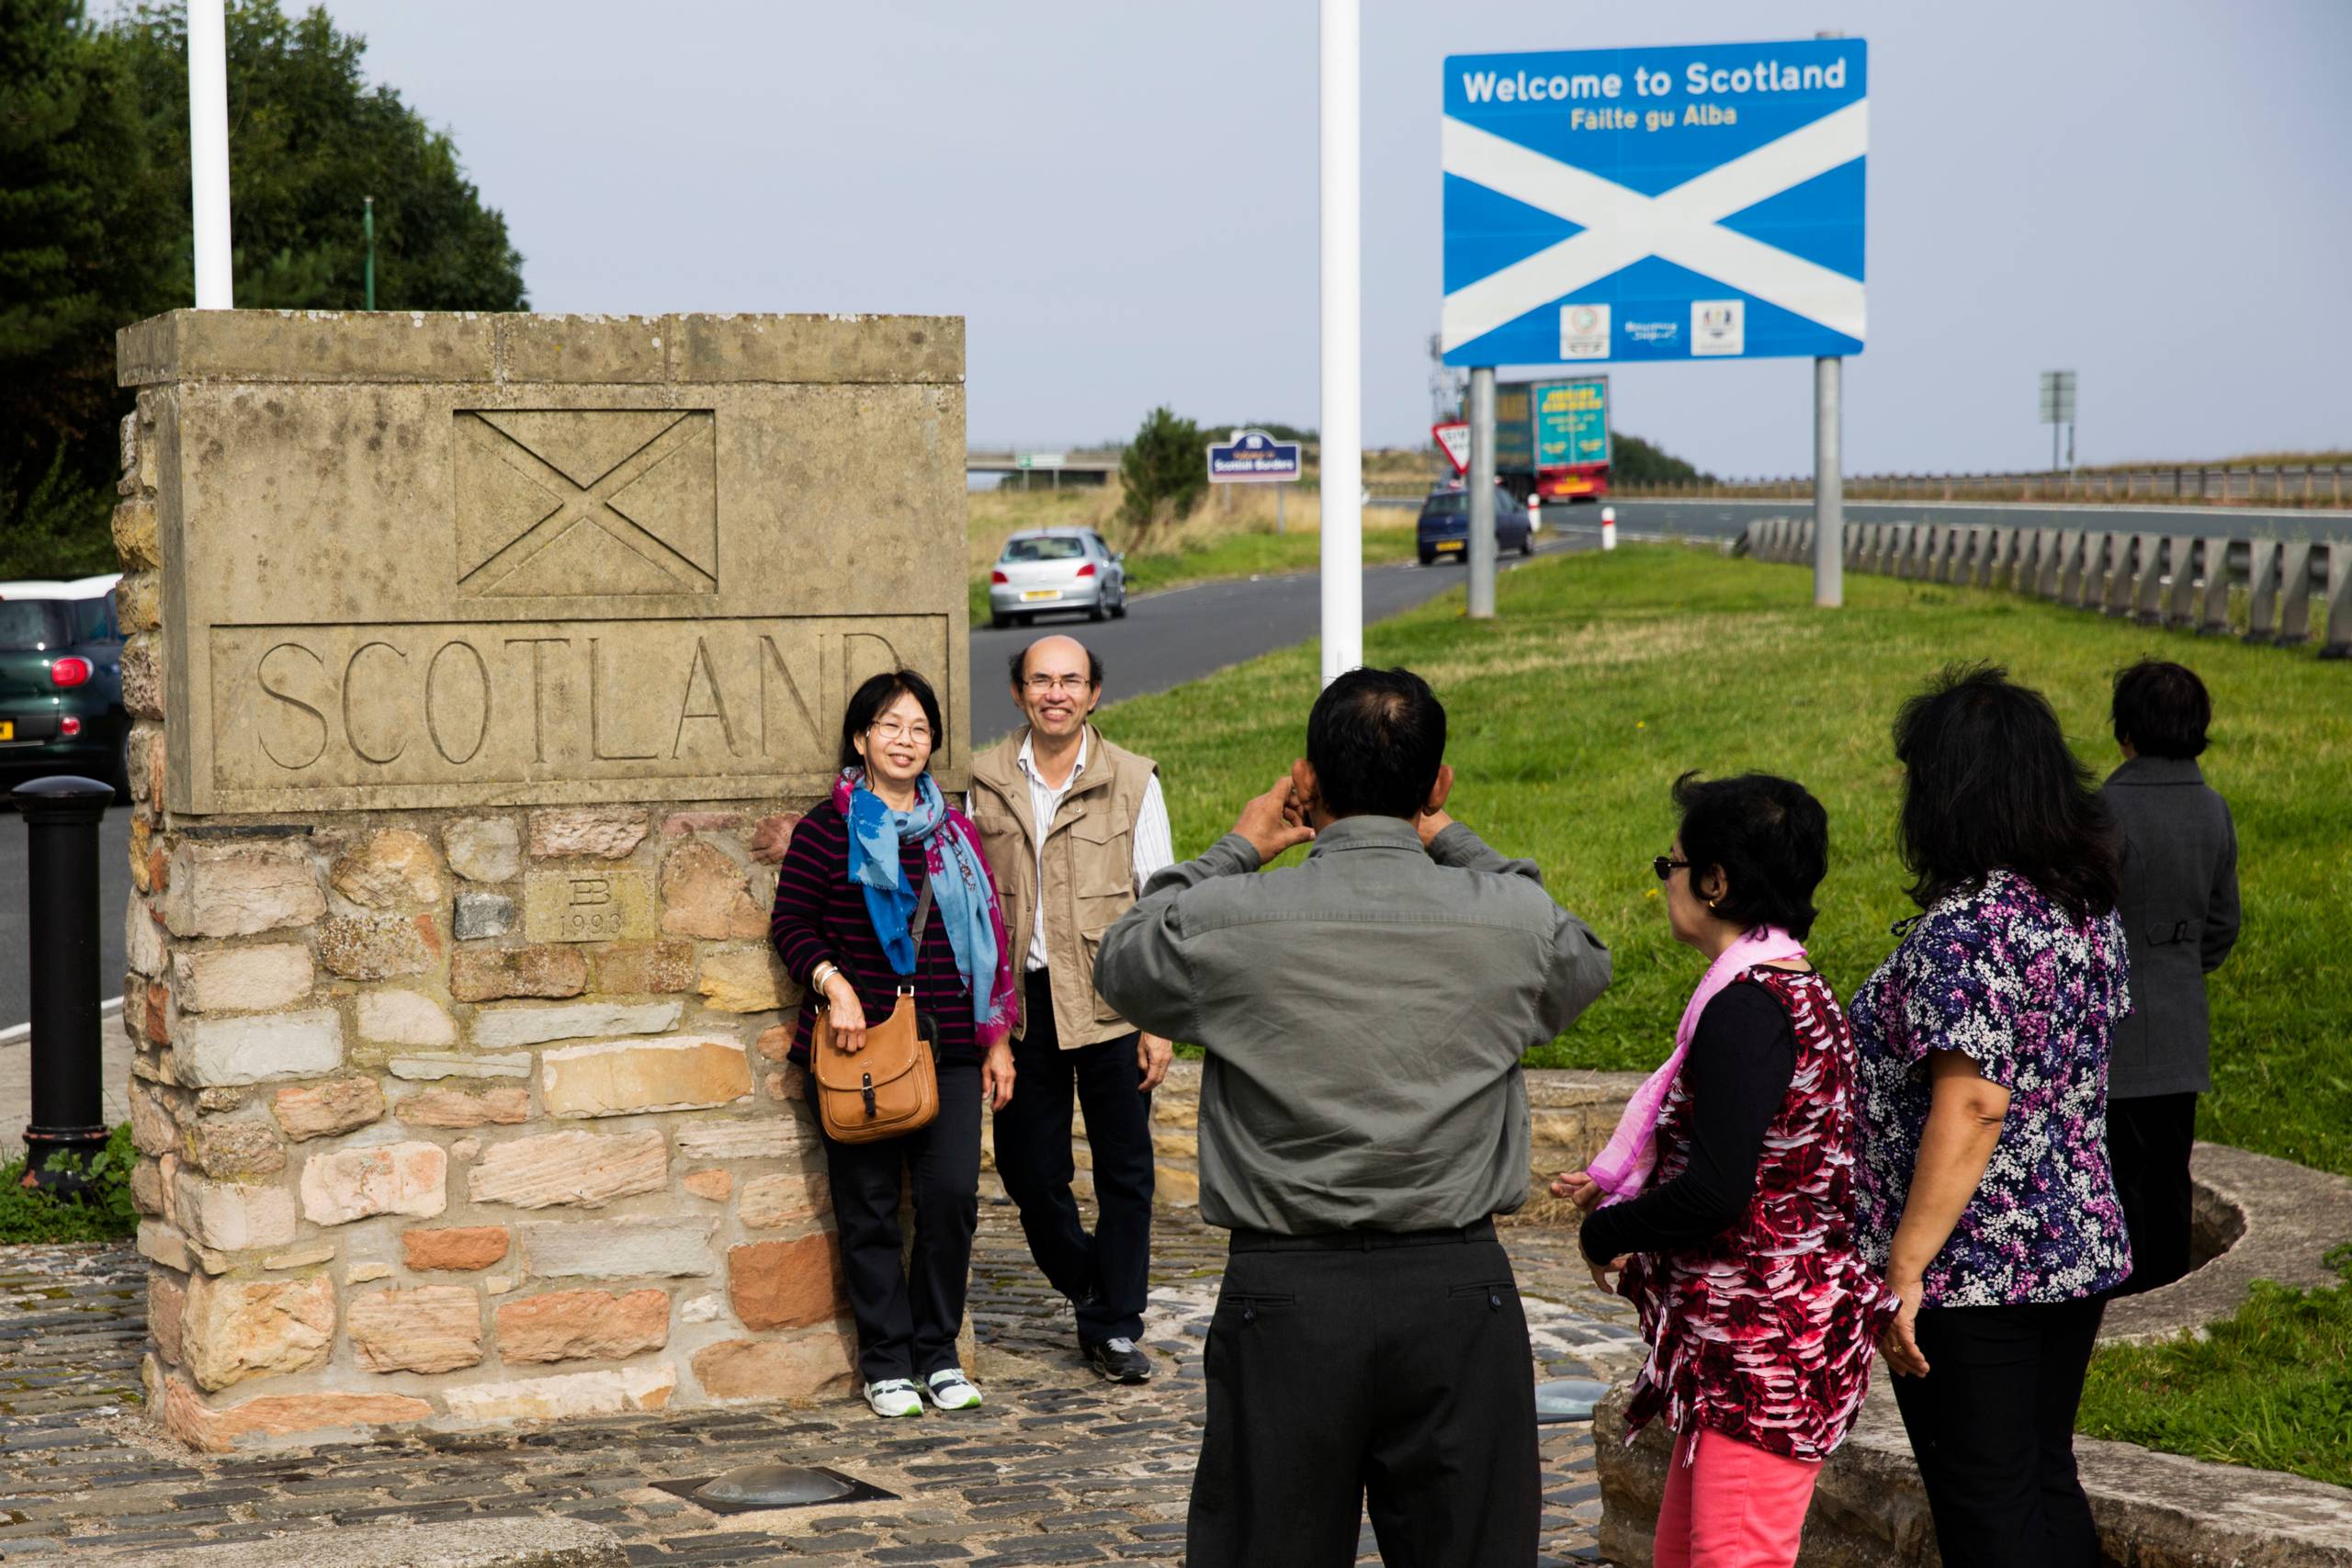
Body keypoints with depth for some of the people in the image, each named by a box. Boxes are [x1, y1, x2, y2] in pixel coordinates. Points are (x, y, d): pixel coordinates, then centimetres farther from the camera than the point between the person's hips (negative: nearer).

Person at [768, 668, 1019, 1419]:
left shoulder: (953, 833, 13)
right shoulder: (828, 829, 0)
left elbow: (987, 935, 17)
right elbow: (791, 924, 1)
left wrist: (996, 1036, 14)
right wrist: (834, 985, -15)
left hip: (946, 1048, 3)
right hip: (860, 1047, -3)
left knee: (952, 1195, -3)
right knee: (869, 1207, 2)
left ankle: (938, 1351, 13)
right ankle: (886, 1360, 13)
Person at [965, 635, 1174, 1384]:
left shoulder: (1132, 781, -2)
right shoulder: (987, 783, 3)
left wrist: (1160, 1020, -6)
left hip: (1109, 1000, -2)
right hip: (1020, 1001, 2)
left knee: (1124, 1168, 3)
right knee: (1028, 1168, 6)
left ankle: (1115, 1328, 14)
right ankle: (1087, 1288, 29)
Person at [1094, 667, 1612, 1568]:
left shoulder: (1228, 922, -7)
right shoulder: (1512, 920, -3)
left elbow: (1122, 962, 16)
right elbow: (1584, 965, 22)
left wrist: (1238, 850, 24)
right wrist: (1451, 843, 24)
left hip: (1286, 1292, -1)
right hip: (1459, 1290, 1)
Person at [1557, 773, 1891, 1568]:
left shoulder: (1747, 1006, -19)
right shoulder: (1800, 990, 13)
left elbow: (1717, 1190, -25)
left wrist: (1608, 1233, -8)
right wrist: (1621, 1193, 17)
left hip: (1766, 1348, -11)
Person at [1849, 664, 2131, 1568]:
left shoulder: (1964, 929, -20)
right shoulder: (2089, 910, 7)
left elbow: (1970, 1112, -25)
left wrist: (1903, 1271, -21)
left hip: (1974, 1275, -8)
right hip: (2080, 1249, 8)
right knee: (2048, 1486, 17)